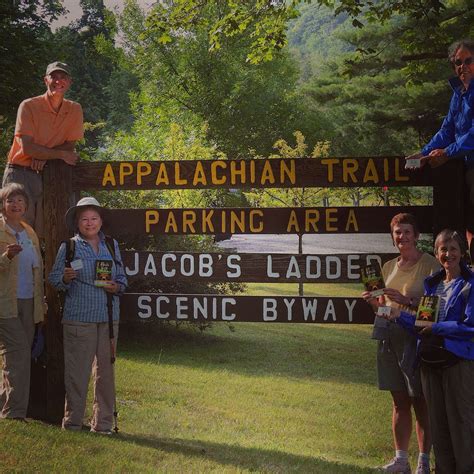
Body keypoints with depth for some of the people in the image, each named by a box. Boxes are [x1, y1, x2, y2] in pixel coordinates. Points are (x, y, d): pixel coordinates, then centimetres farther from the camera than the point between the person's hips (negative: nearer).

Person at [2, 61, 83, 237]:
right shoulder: (29, 106, -8)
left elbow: (69, 145, 4)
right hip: (20, 173, -3)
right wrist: (61, 154, -16)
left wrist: (45, 156, -13)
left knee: (45, 232, -2)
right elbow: (26, 147, -14)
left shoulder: (75, 110, 4)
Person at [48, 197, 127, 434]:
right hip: (78, 317, -3)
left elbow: (122, 277, 19)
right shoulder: (69, 247, 3)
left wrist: (117, 287, -2)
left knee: (105, 369, 7)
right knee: (77, 370, -4)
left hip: (108, 318, 4)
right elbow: (54, 279, 3)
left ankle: (103, 422, 16)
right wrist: (65, 279, -18)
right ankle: (72, 421, 6)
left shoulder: (112, 245, 14)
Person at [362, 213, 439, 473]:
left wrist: (405, 300, -22)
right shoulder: (389, 267, 14)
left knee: (420, 403, -2)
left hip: (416, 338, -6)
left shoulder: (429, 264, -6)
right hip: (390, 338, 6)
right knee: (399, 401, 11)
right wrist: (373, 300, 2)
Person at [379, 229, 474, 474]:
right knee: (437, 422, 12)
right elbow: (423, 323, 11)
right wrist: (399, 315, -3)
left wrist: (436, 327, -13)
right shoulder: (432, 283, 11)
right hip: (431, 361, 6)